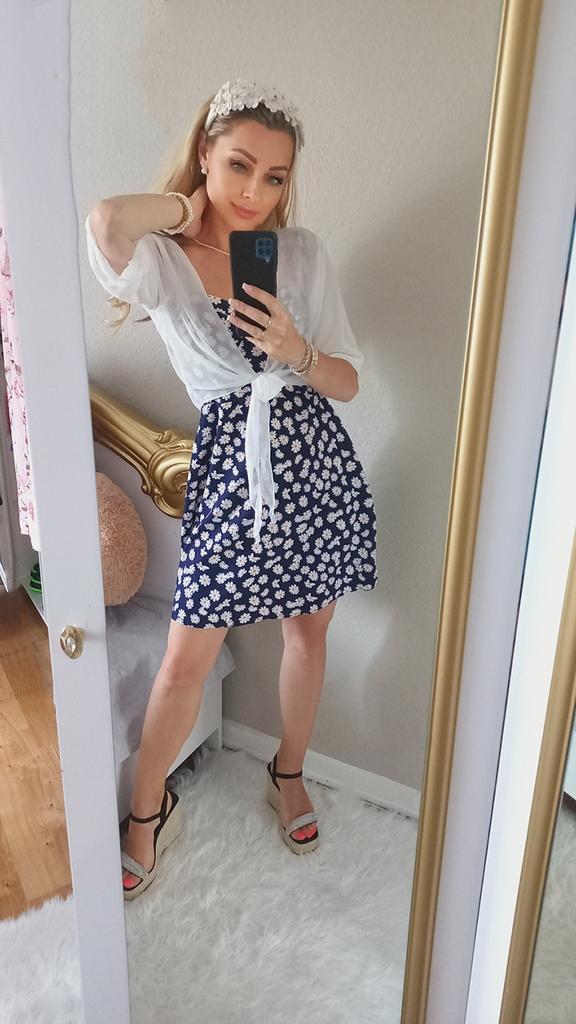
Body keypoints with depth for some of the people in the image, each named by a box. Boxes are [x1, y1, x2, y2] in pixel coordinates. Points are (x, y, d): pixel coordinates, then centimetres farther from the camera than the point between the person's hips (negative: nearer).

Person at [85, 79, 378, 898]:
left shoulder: (304, 255, 1)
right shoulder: (160, 262, -8)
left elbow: (347, 382, 3)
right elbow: (105, 222, -34)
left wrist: (296, 352, -18)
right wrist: (190, 208, -14)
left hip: (316, 462, 3)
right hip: (230, 468, -3)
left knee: (309, 633, 16)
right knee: (187, 659, 4)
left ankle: (289, 772, 43)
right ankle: (148, 807, 30)